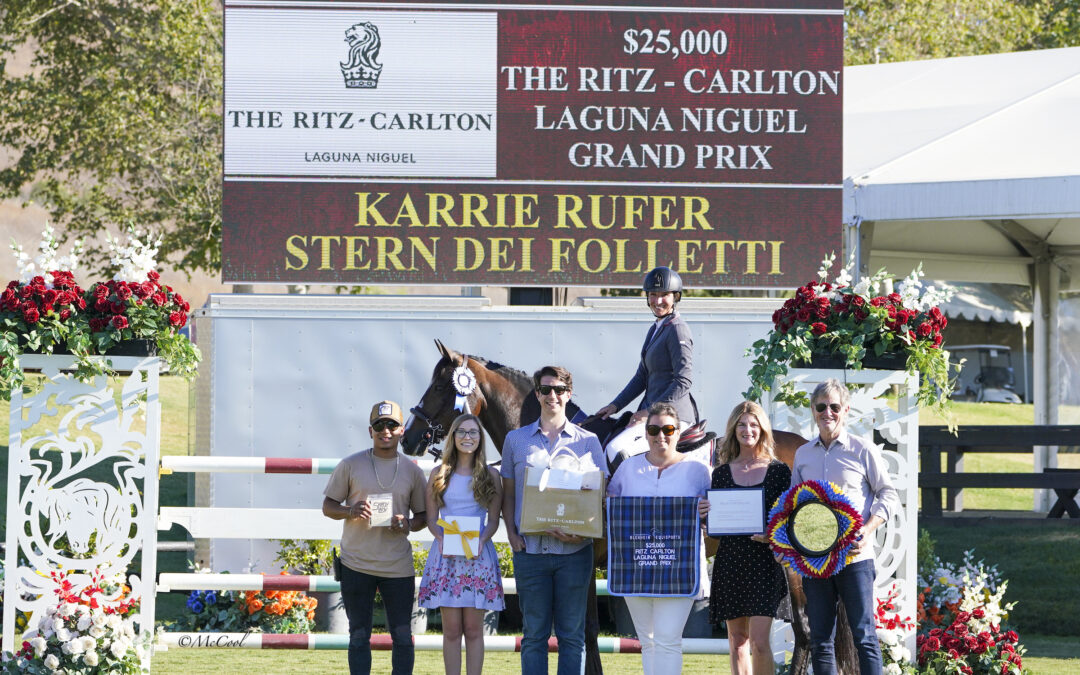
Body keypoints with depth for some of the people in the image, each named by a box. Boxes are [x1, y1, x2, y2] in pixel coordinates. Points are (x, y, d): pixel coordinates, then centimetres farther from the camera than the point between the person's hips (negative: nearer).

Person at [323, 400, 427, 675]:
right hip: (356, 566, -1)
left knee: (402, 636, 1)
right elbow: (328, 506, 6)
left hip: (398, 566, 1)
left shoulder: (412, 471, 6)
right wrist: (350, 511, -16)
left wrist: (409, 525, -10)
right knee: (359, 636, 3)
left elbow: (423, 515, 14)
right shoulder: (350, 465, 2)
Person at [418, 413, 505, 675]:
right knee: (451, 629, -1)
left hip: (478, 554, 0)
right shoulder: (439, 475, 8)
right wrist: (442, 538, -13)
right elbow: (431, 519, 7)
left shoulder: (490, 476, 7)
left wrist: (481, 541, -14)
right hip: (446, 555, 0)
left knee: (473, 629, 0)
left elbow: (493, 521, 5)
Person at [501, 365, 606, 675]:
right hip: (530, 550, 1)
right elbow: (508, 495, 12)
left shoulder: (588, 441, 6)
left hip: (573, 549, -1)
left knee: (572, 634, 2)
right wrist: (512, 534, -3)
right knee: (534, 634, 3)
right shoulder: (516, 440, 10)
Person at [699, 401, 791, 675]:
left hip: (764, 562, -3)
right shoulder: (721, 473, 11)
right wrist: (705, 515, -8)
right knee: (737, 641, 6)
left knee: (759, 642, -12)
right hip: (730, 561, 3)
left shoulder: (778, 471, 4)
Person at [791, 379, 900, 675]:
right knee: (820, 639, 5)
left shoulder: (863, 450, 0)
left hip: (854, 557, -4)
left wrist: (869, 529, -14)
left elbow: (888, 495, 2)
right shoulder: (802, 454, 12)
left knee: (864, 635, -6)